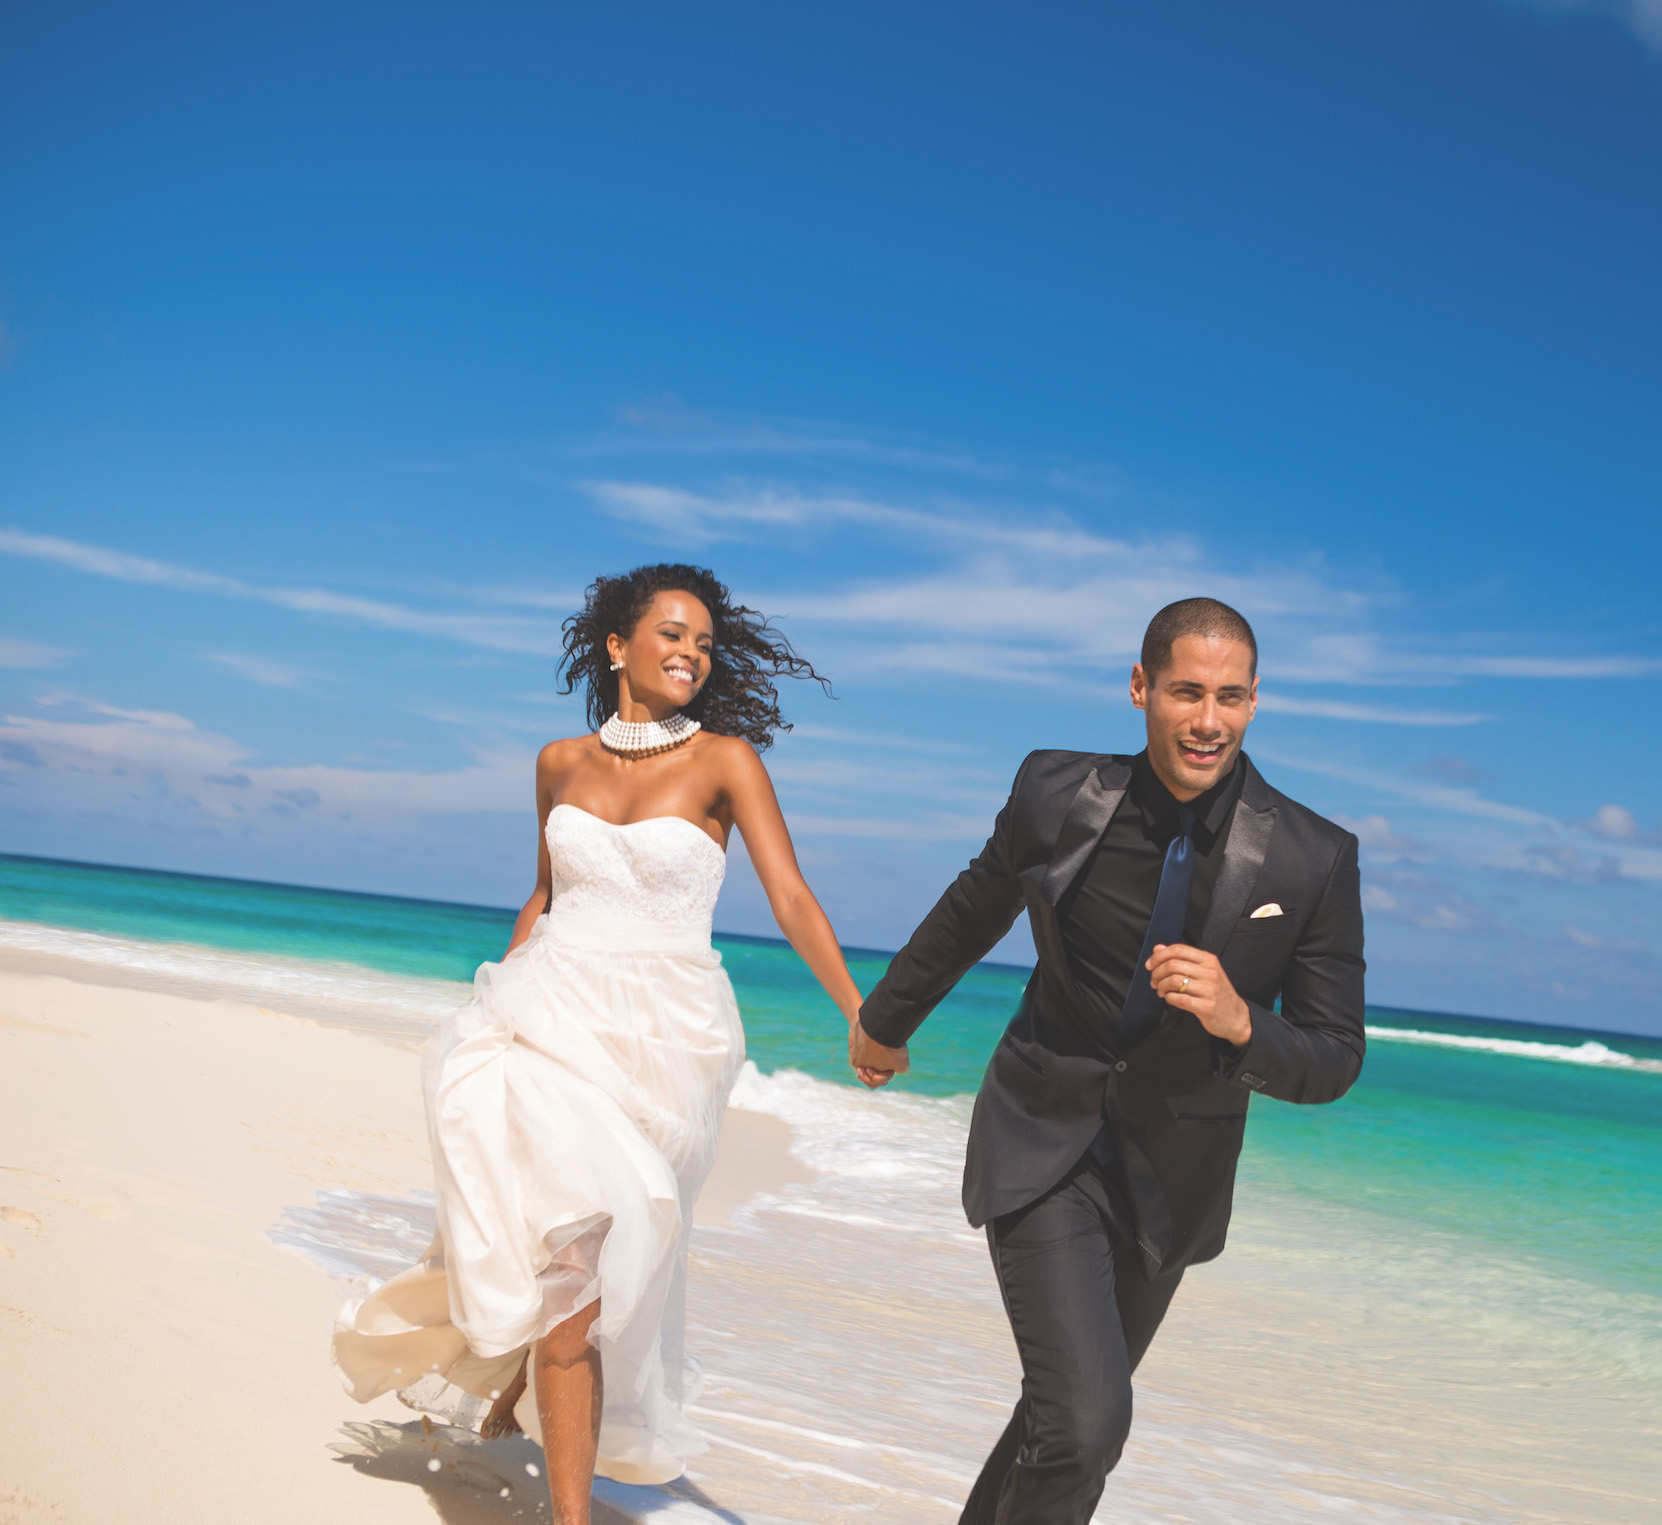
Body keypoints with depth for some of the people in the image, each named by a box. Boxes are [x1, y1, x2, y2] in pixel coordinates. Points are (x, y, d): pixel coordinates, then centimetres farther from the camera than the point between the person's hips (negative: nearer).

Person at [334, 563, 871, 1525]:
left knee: (602, 1253, 4)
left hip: (661, 1035, -1)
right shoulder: (562, 764, 9)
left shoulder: (724, 760, -3)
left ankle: (530, 1368, 34)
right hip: (552, 1013, 2)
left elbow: (792, 898, -10)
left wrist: (862, 1014, -22)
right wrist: (493, 1004, 17)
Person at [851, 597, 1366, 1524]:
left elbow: (1333, 1063, -9)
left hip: (1171, 1171, 2)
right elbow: (974, 911, 7)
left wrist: (1237, 1021, -31)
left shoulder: (1313, 860, -15)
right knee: (1086, 1421, -18)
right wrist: (886, 1020, 23)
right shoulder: (1060, 796, -13)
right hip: (1042, 1144, -2)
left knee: (1072, 1404, 20)